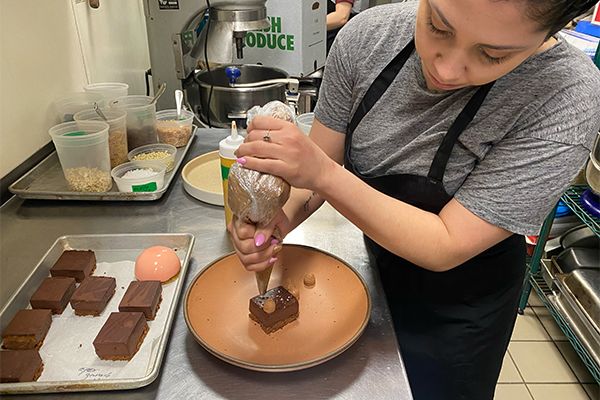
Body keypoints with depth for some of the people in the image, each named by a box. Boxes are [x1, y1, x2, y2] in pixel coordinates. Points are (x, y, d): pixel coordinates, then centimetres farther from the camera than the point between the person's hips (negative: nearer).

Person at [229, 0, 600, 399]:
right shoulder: (368, 36, -19)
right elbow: (319, 160, -11)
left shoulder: (567, 97, -30)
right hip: (374, 263, 4)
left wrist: (323, 173, -39)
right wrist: (280, 217, -31)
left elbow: (446, 249, -30)